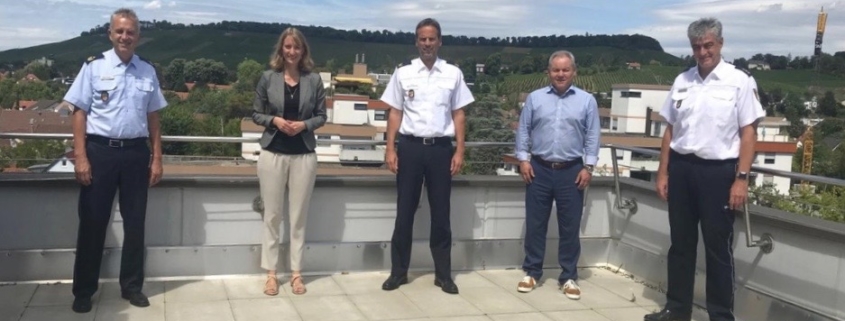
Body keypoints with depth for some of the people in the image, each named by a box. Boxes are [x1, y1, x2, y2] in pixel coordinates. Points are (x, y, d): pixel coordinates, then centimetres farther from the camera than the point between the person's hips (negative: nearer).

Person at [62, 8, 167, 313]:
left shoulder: (148, 71, 7)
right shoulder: (94, 66, -2)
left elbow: (153, 117, 9)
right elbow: (80, 113, -4)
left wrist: (156, 158, 6)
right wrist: (81, 158, -11)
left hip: (136, 153, 3)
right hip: (100, 151, -2)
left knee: (135, 222, 10)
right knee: (93, 222, 5)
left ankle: (131, 286, 24)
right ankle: (83, 290, 18)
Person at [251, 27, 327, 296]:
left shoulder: (314, 80, 2)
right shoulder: (267, 78, 1)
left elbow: (322, 116, 6)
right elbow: (256, 114, 5)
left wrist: (304, 124, -12)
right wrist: (274, 120, -13)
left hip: (304, 154, 0)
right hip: (273, 153, 0)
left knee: (299, 216, 7)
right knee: (272, 215, 6)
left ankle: (296, 272, 17)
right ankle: (271, 273, 15)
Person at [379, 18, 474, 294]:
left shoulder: (453, 74, 4)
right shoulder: (403, 73, 3)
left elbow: (458, 115, 6)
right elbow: (395, 113, 4)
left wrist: (459, 151, -1)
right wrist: (390, 149, -3)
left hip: (441, 147, 0)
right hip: (410, 146, 0)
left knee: (441, 213, 7)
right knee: (405, 211, 7)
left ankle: (443, 274, 18)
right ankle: (398, 272, 18)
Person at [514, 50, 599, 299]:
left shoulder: (587, 100, 3)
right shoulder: (535, 98, 5)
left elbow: (592, 136, 2)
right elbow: (523, 130, 6)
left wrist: (588, 167, -5)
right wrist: (523, 159, -3)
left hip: (571, 171, -1)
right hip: (539, 169, 1)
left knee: (570, 227, 5)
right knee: (535, 224, 7)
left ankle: (569, 277, 16)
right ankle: (532, 272, 19)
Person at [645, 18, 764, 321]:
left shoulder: (740, 81, -5)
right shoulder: (682, 81, 8)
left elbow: (748, 133, -7)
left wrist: (742, 178, -13)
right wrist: (663, 173, 9)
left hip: (718, 171, -4)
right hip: (681, 168, 4)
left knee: (718, 247, 4)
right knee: (681, 243, 13)